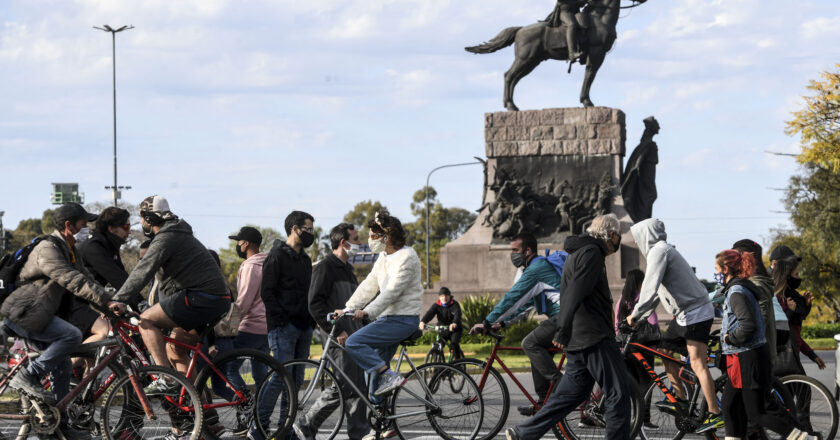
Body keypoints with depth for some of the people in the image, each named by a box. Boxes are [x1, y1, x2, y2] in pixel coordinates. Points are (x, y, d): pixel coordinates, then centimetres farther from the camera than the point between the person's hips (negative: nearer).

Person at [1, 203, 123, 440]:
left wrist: (108, 303, 1)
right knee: (72, 335, -24)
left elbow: (86, 279, 15)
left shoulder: (71, 251, 14)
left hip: (38, 314, 10)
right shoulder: (48, 249, -18)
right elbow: (73, 282, -27)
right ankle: (27, 376, -17)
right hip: (21, 314, -10)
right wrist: (107, 301, -31)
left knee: (63, 365, 7)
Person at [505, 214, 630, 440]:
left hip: (578, 342, 10)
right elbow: (576, 292, -22)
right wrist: (564, 330, -26)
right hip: (594, 337, -10)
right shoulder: (591, 253, -10)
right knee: (618, 396, -7)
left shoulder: (578, 253, 23)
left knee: (570, 395, 12)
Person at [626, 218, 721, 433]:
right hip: (685, 313, 11)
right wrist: (638, 316, 20)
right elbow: (656, 292, 24)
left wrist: (635, 314, -12)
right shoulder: (664, 250, 18)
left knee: (697, 363, -14)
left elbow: (650, 288, -22)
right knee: (666, 349, 18)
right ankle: (681, 400, 24)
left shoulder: (659, 251, -14)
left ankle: (715, 414, -17)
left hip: (695, 313, -11)